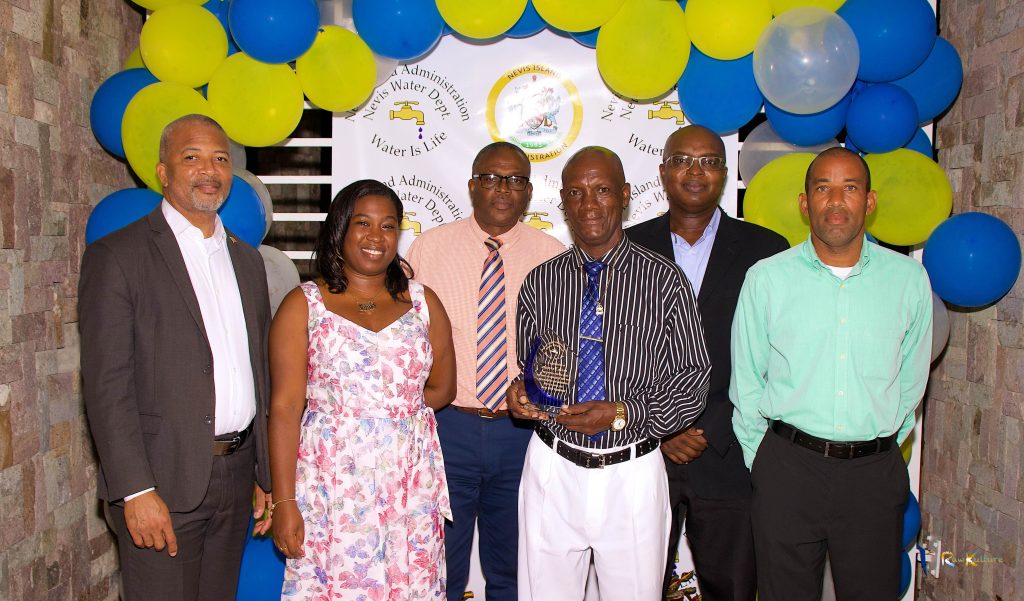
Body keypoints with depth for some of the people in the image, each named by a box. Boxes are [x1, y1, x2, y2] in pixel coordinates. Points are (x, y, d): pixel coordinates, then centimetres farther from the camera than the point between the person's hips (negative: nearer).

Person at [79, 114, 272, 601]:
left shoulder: (247, 260, 13)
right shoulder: (116, 255, -5)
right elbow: (106, 383, -11)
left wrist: (268, 473, 12)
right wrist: (136, 490, -16)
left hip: (236, 477, 6)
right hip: (162, 481, -5)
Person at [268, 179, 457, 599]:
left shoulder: (422, 302, 8)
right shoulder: (303, 305, 0)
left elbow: (442, 388, 13)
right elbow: (285, 408, -5)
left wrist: (378, 407, 1)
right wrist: (284, 502, -9)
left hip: (410, 484, 2)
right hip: (332, 483, -2)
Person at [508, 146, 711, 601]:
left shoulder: (664, 280, -5)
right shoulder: (540, 282, 2)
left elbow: (692, 380, -4)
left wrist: (623, 413, -17)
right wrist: (519, 392, -11)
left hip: (632, 474, -1)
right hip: (553, 467, 2)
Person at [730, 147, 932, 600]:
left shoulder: (909, 278, 2)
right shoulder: (766, 278, -3)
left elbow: (911, 378, 11)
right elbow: (747, 382, 3)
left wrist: (879, 450, 11)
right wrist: (761, 461, 5)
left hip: (875, 473, 1)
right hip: (788, 467, -1)